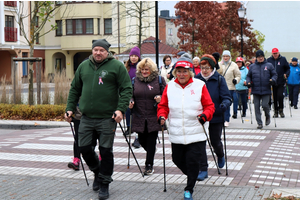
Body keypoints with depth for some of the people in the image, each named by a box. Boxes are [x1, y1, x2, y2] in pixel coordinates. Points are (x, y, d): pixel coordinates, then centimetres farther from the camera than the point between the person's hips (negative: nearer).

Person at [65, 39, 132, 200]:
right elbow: (75, 89, 18)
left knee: (106, 151, 0)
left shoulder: (117, 66, -2)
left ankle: (104, 184, 15)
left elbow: (126, 89, -6)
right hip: (86, 117, 4)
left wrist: (121, 108, -17)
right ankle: (97, 171, 33)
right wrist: (70, 108, 11)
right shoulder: (83, 66, 12)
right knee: (84, 148, 6)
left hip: (107, 117, -4)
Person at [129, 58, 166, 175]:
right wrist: (131, 102, -6)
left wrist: (160, 98, -17)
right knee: (142, 140, 9)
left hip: (154, 117, -3)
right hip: (139, 117, 3)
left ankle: (149, 165, 13)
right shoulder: (135, 80, 8)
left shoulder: (159, 80, 0)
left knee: (151, 142, 1)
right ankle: (150, 155, 40)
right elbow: (131, 95, 15)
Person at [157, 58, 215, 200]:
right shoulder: (170, 86, 6)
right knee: (177, 159, 11)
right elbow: (163, 105, 11)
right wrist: (161, 116, -8)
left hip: (196, 133, -3)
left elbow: (209, 106, 0)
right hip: (176, 134, 3)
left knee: (193, 161, -6)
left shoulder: (199, 85, -1)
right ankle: (192, 176, 42)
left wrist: (204, 115, -19)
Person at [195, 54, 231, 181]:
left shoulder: (219, 80, -5)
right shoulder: (196, 79, 0)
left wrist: (224, 105, -30)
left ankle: (220, 156, 46)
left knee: (215, 142, 11)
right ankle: (203, 170, 5)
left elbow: (227, 97, -9)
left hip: (216, 117, -1)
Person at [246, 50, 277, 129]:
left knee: (264, 105, -9)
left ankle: (267, 116, 24)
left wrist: (272, 80, -12)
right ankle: (259, 123, 9)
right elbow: (248, 76, 17)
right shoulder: (252, 66, 10)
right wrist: (248, 82, -2)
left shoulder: (269, 65, 5)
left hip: (266, 90, -2)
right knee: (256, 106, 1)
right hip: (255, 90, 2)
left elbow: (274, 75, 8)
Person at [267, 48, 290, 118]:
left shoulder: (283, 59, 2)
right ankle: (276, 111, 17)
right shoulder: (269, 60, 4)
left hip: (281, 81, -2)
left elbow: (288, 68, 8)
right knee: (275, 97, 6)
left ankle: (281, 110, 6)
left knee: (280, 95, -13)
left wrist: (286, 74, -10)